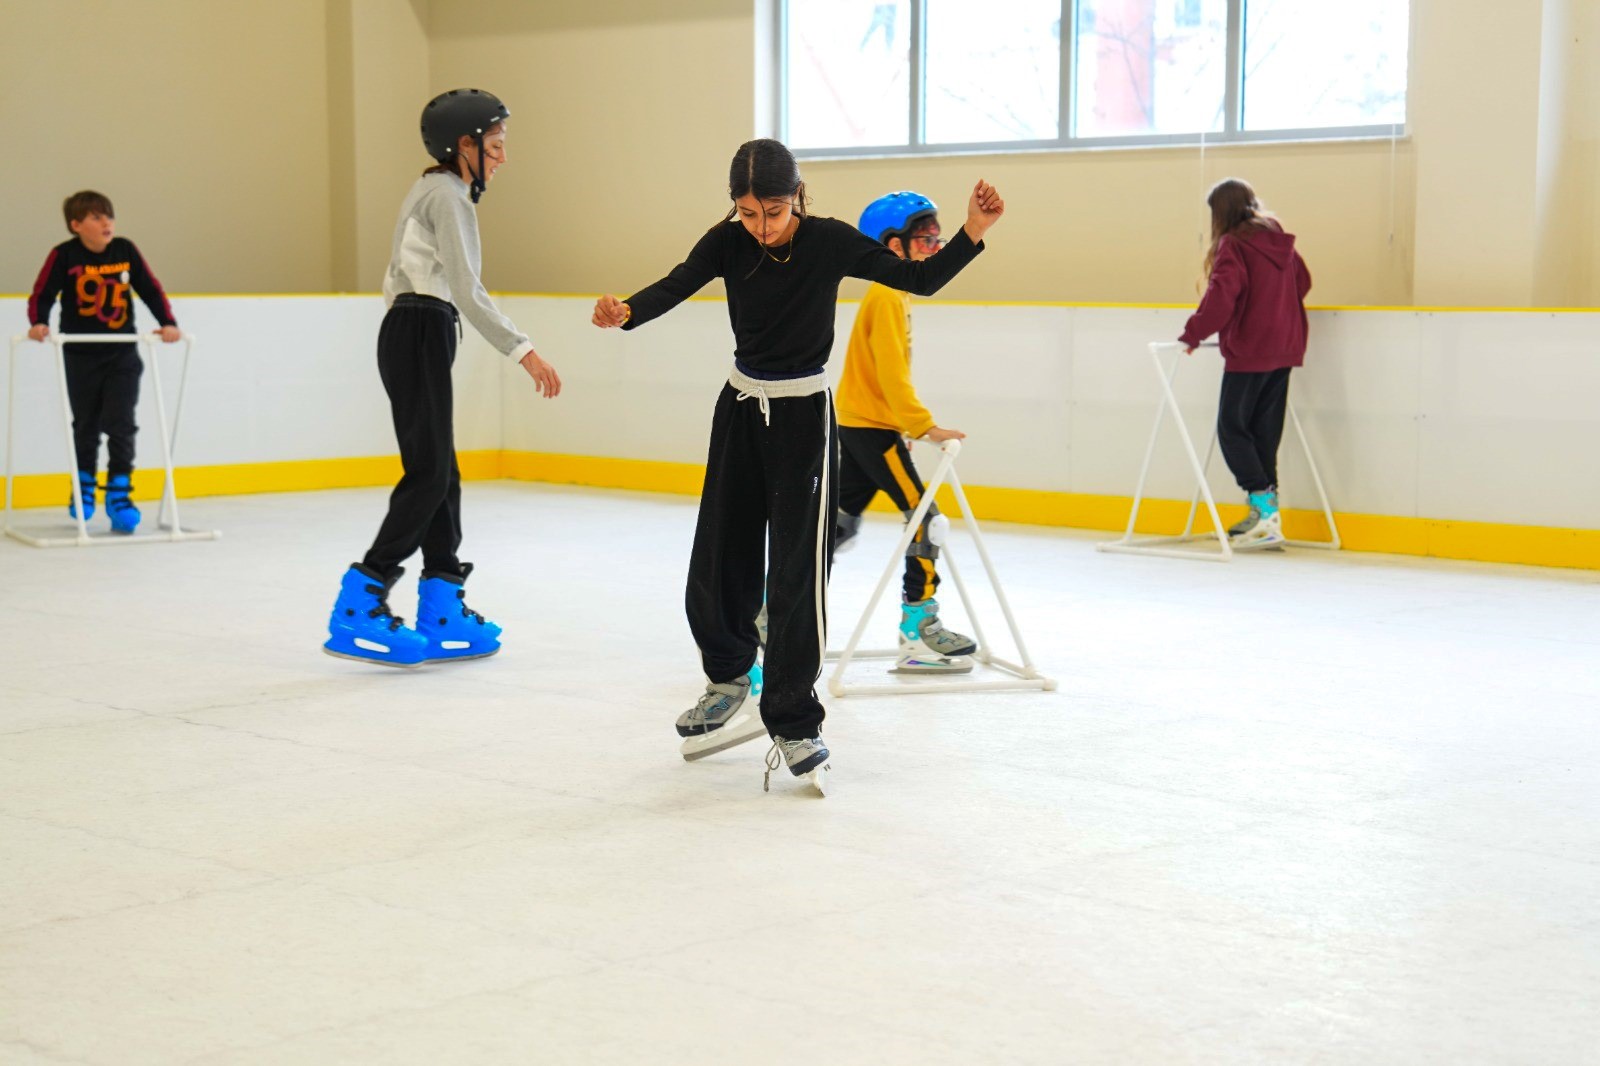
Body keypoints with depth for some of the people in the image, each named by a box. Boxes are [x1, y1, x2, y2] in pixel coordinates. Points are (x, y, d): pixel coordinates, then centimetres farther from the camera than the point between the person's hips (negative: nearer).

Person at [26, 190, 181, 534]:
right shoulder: (64, 256, -10)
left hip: (122, 355, 1)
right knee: (85, 425, 13)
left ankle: (119, 493, 0)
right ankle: (84, 487, 33)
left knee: (121, 425, -6)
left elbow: (151, 290, 2)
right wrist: (39, 324, -28)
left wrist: (168, 324, -9)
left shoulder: (125, 251, -3)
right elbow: (42, 295, -10)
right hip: (80, 358, -1)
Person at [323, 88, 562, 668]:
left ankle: (442, 611, 12)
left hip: (408, 332, 10)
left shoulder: (432, 189, 18)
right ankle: (358, 606, -9)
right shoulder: (447, 195, -12)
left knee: (441, 473, 9)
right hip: (420, 336, -10)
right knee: (428, 473, -9)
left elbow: (397, 279, 21)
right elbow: (466, 289, -21)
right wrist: (522, 350, -24)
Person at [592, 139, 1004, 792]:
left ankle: (793, 724, 1)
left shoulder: (830, 242, -13)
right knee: (717, 561, 9)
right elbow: (676, 286, -22)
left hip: (803, 417, -4)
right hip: (740, 409, 4)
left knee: (796, 573, -8)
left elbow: (920, 278, -9)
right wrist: (624, 312, -43)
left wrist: (973, 232, -25)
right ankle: (731, 678, 36)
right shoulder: (728, 242, -7)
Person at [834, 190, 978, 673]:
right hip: (873, 427, -10)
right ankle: (918, 630, -9)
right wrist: (924, 426, -24)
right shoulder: (887, 298, -16)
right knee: (926, 519, -9)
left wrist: (913, 424, 19)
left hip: (860, 425, 10)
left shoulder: (892, 295, 14)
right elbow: (890, 372, -23)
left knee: (840, 521, 15)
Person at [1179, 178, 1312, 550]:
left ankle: (1264, 507, -11)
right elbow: (1302, 281, 21)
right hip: (1285, 348, 8)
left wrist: (1193, 333, -13)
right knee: (1264, 431, 11)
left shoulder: (1233, 245, -12)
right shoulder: (1280, 242, 11)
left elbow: (1221, 296, -21)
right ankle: (1265, 512, 10)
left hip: (1249, 351, -8)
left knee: (1232, 427, -1)